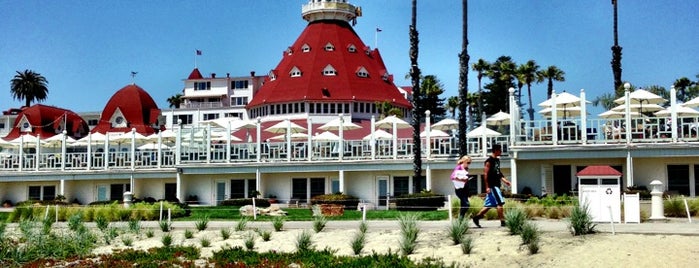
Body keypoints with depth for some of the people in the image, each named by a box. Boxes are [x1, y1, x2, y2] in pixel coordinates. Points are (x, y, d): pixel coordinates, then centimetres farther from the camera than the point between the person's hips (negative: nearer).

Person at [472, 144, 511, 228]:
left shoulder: (497, 160, 16)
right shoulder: (489, 161, -12)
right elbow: (485, 174, -16)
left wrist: (504, 180, 13)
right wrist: (487, 187, -19)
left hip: (496, 185, 9)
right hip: (492, 186, -9)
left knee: (489, 204, 10)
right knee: (500, 203, -8)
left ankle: (476, 217, 15)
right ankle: (502, 221, -4)